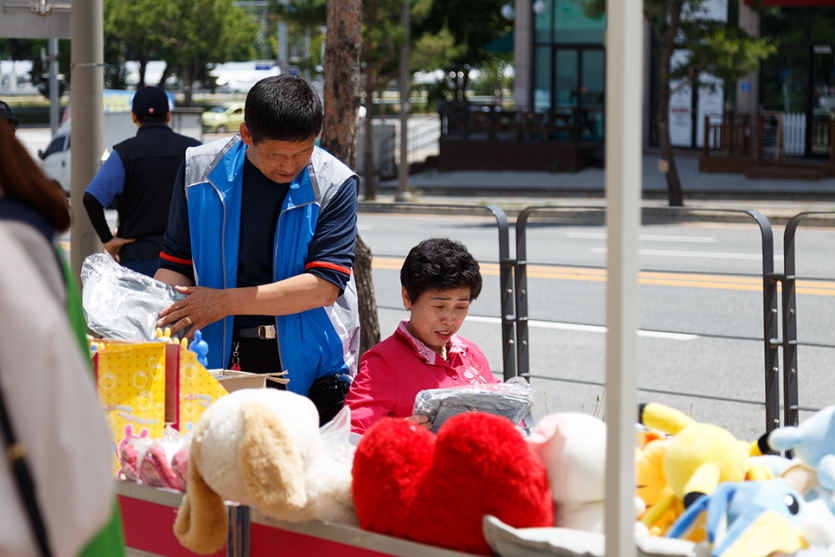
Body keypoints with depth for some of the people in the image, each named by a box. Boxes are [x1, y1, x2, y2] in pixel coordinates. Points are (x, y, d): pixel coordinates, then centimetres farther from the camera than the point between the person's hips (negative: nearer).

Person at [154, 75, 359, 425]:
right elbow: (176, 264, 8)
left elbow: (325, 285, -14)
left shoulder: (333, 184, -7)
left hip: (309, 368, -1)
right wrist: (149, 325, -12)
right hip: (222, 360, 2)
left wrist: (226, 302, -18)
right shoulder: (201, 170, 1)